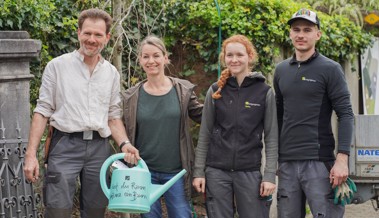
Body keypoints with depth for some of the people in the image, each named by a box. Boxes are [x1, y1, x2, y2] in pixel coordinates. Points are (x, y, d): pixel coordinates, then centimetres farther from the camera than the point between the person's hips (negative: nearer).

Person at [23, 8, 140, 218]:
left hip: (99, 148, 4)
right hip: (65, 145, -4)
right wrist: (31, 154, -8)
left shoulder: (111, 72, 11)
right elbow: (43, 111, -1)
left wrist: (125, 143, -4)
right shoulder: (58, 65, 0)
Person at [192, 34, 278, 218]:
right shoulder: (215, 91, 5)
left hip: (250, 172, -1)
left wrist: (270, 175, -7)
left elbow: (271, 137, 0)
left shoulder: (265, 92, 0)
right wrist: (199, 171, 2)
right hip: (216, 171, 1)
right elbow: (204, 135, 7)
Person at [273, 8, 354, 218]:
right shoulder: (281, 70, 12)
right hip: (286, 162, 5)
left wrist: (342, 158, -16)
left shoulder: (330, 69, -2)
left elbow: (345, 115, -7)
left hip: (319, 161, -5)